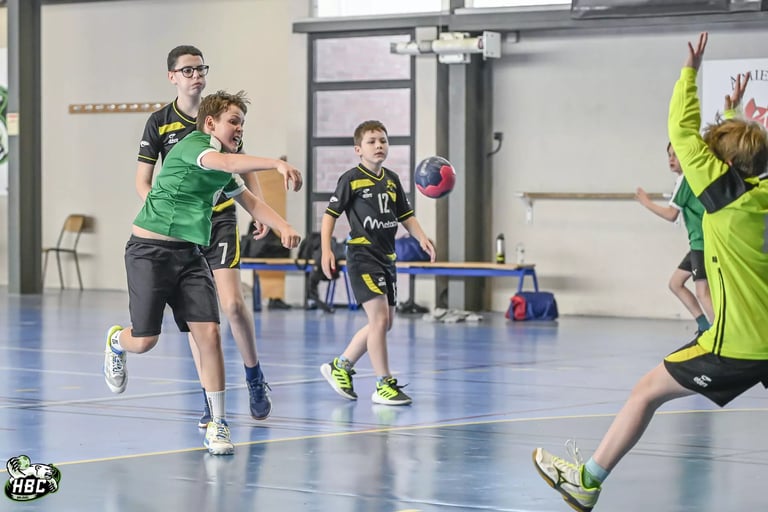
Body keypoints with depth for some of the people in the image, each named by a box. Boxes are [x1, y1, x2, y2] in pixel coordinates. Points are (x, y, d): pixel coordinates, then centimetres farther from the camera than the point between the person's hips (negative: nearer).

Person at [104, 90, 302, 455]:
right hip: (150, 250, -7)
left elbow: (250, 201, 19)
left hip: (189, 254, 7)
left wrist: (283, 226, 0)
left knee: (209, 334, -8)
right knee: (145, 341, -3)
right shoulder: (192, 144, -13)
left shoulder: (225, 172, 13)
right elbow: (224, 161, -33)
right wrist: (276, 164, -46)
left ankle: (217, 425, -1)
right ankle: (116, 341, 36)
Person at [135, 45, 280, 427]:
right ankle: (210, 397, 9)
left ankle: (255, 378, 7)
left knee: (232, 302, -14)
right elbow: (143, 182, 3)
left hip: (220, 219, 0)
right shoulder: (159, 123, 1)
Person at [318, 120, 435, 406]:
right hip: (362, 254, -8)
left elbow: (406, 216, 17)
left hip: (387, 257, 8)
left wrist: (421, 238, 1)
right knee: (379, 318, -14)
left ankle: (340, 366, 28)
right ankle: (384, 385, -6)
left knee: (384, 323, 13)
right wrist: (326, 249, -15)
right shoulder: (351, 179, -7)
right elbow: (330, 214, -5)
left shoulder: (392, 180, 11)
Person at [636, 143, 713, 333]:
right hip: (700, 242, 10)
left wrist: (647, 203, -2)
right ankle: (705, 326, 15)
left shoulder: (686, 178, -10)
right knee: (675, 283, 16)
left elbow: (671, 214, -13)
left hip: (703, 242, -10)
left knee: (702, 292, -16)